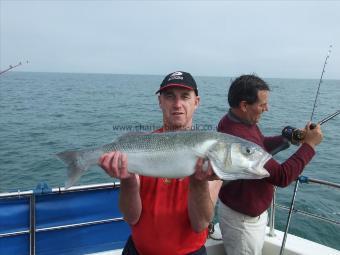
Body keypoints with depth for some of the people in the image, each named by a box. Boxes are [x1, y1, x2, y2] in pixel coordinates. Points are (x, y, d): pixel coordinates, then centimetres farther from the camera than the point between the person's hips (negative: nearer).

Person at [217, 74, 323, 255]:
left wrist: (286, 138, -1)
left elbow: (259, 145, 14)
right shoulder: (238, 138, -35)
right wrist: (310, 144, -18)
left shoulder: (236, 121, -4)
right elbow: (282, 176, -29)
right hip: (242, 220, -9)